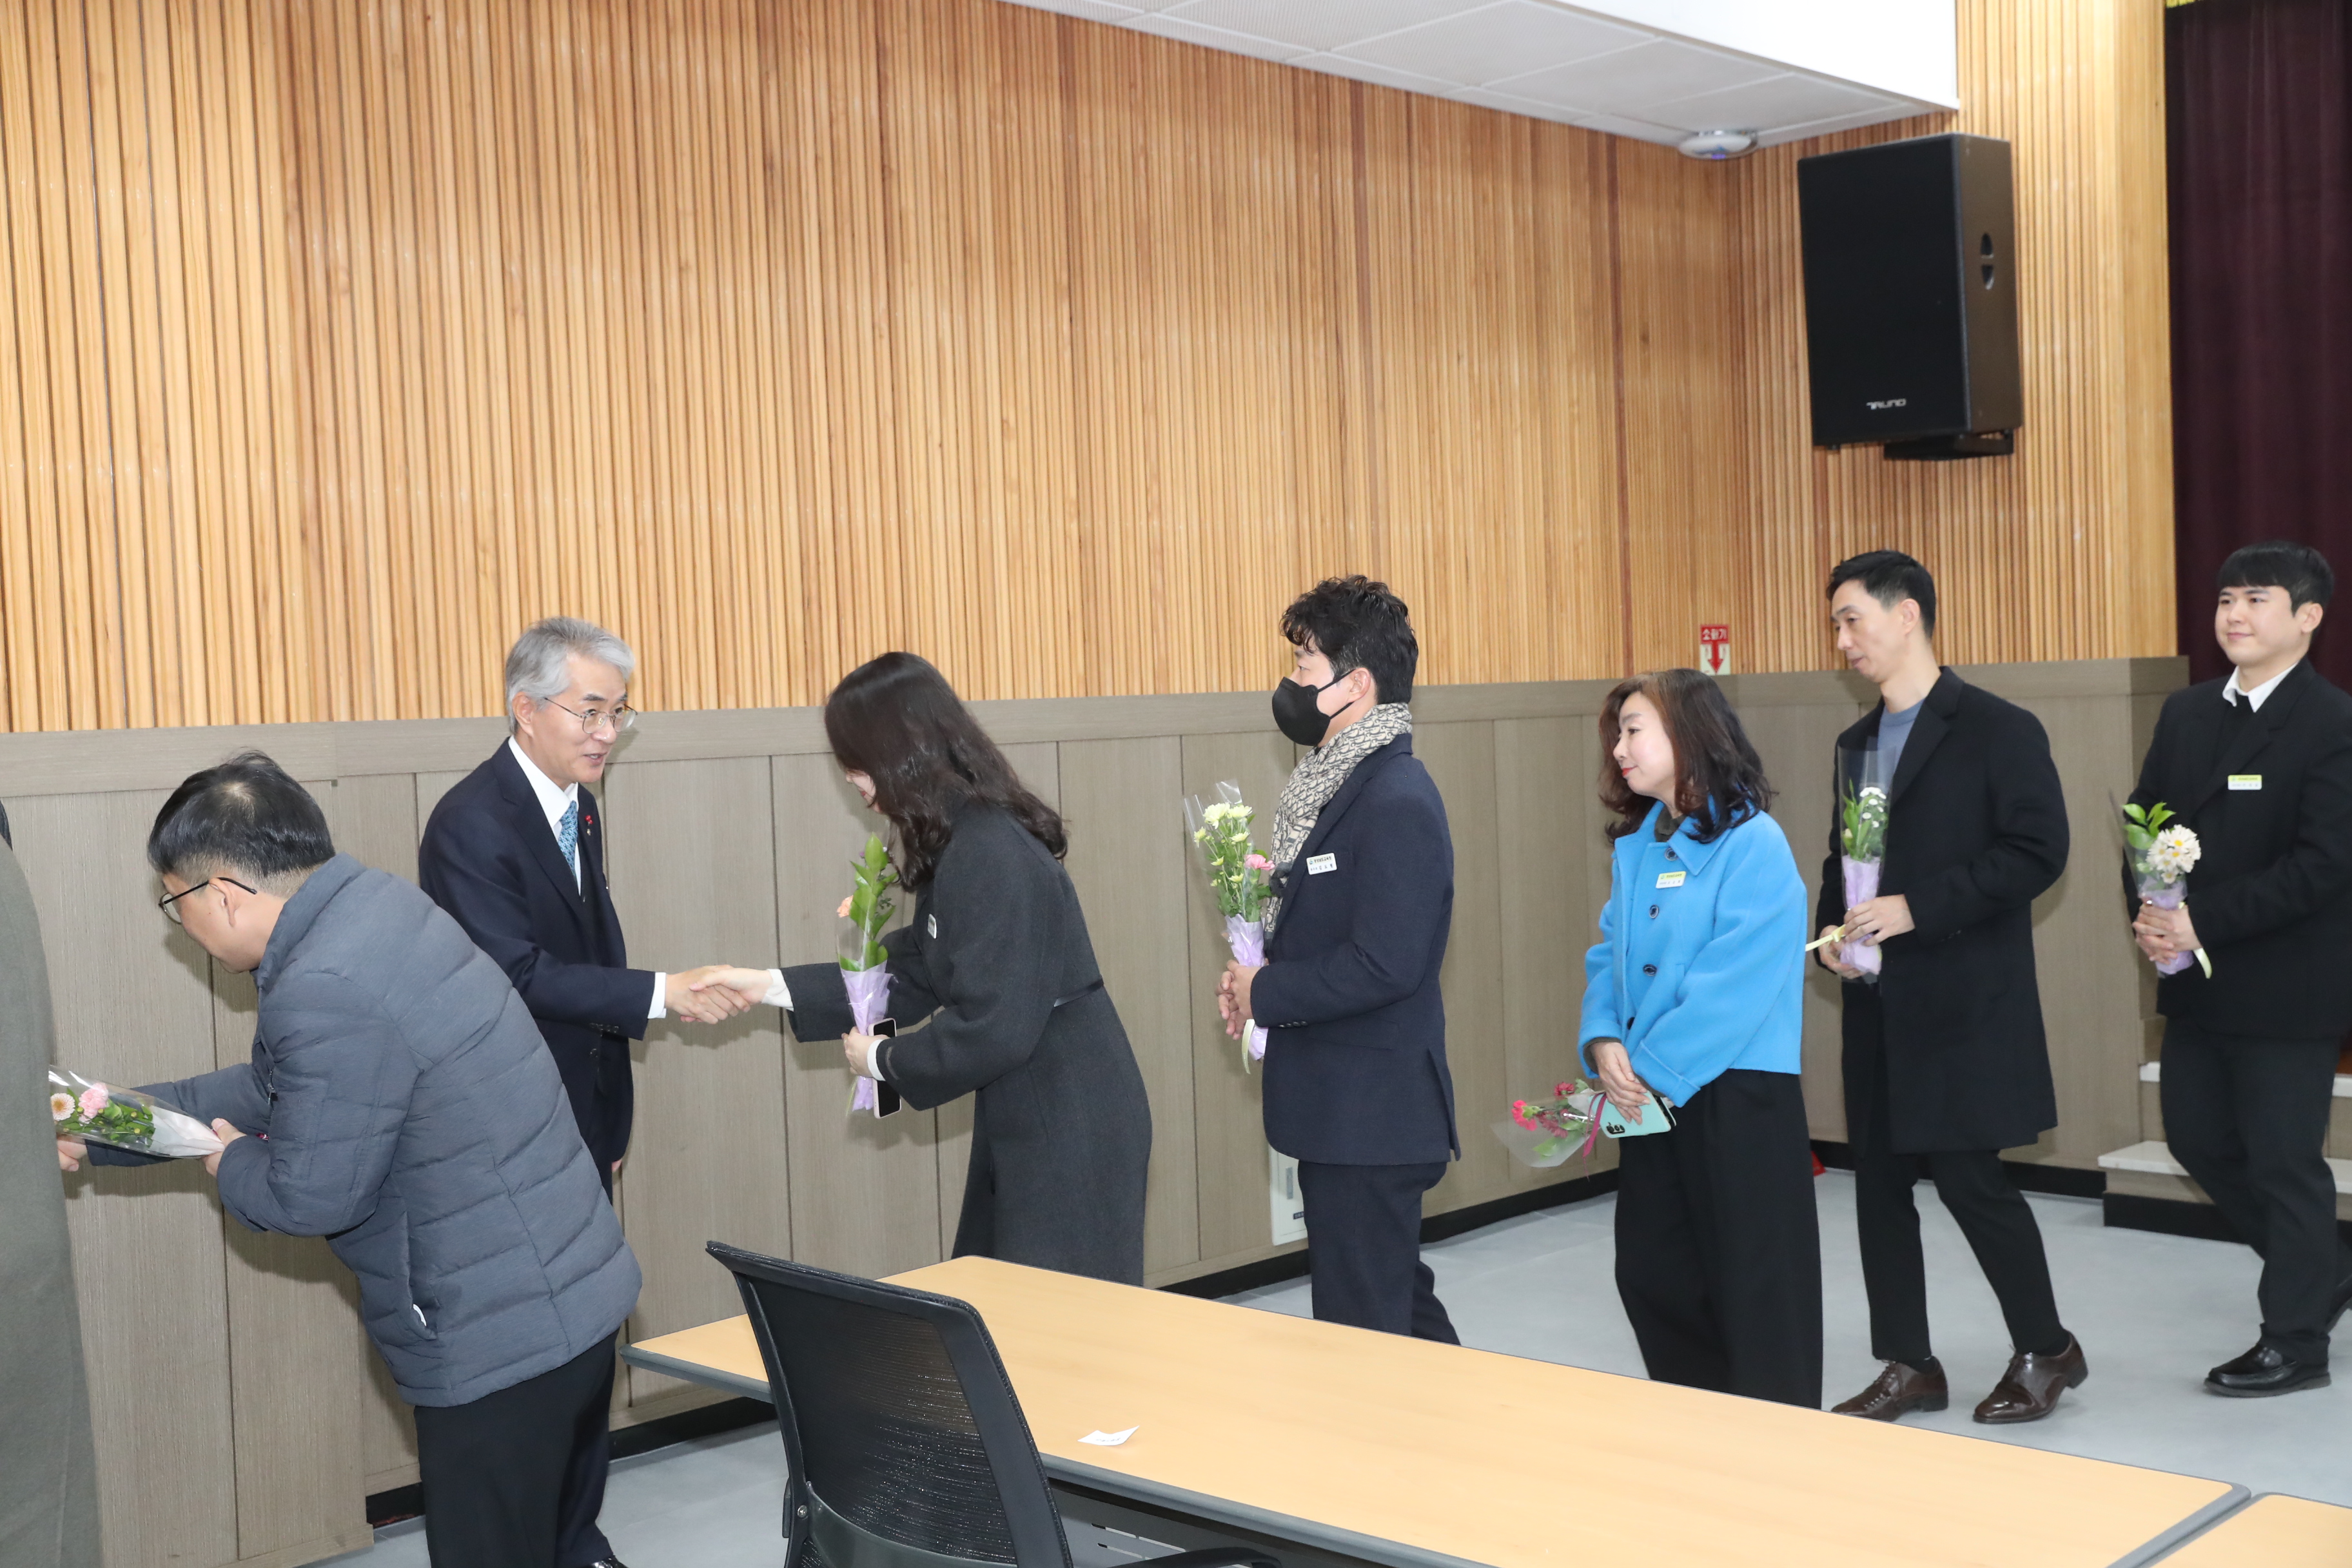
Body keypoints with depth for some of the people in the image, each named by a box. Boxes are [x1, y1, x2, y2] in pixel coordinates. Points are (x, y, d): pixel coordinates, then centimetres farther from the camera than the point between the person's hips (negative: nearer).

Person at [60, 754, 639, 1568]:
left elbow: (311, 1195, -18)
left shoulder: (327, 994, -25)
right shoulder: (375, 905, 6)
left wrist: (231, 1162, 3)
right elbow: (275, 1090, 15)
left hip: (499, 1342, -9)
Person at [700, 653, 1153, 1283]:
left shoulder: (992, 855, -23)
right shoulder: (960, 845, 8)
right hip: (1026, 1125, 10)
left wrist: (883, 1060, -9)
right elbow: (913, 976, 15)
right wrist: (772, 986, 11)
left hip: (1072, 1132, -10)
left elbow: (992, 1029, -24)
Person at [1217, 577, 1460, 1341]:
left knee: (1360, 1333, 1)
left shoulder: (1398, 803, -19)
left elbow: (1384, 964, -25)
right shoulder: (1338, 786, 11)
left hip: (1370, 1119, -10)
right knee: (1399, 1302, 21)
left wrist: (1263, 993, -14)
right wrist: (1262, 976, 1)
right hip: (1344, 1110, 10)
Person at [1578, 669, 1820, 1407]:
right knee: (1648, 1270, 13)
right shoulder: (1634, 847, 10)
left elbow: (1736, 981, -20)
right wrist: (1603, 1041, -8)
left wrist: (1652, 1067, -17)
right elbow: (1609, 955, 10)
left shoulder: (1753, 843, -13)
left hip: (1739, 1096, -7)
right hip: (1649, 1096, 7)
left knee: (1754, 1283, 2)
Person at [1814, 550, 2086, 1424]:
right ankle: (1907, 1366, 20)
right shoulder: (1856, 743, 15)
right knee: (1879, 1180, 8)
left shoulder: (1998, 730, -7)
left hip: (1967, 1001, -7)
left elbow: (2038, 851, -14)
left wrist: (1916, 910, -19)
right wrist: (1833, 933, 2)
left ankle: (2045, 1350, 16)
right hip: (1878, 1004, 7)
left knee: (1970, 1178, -5)